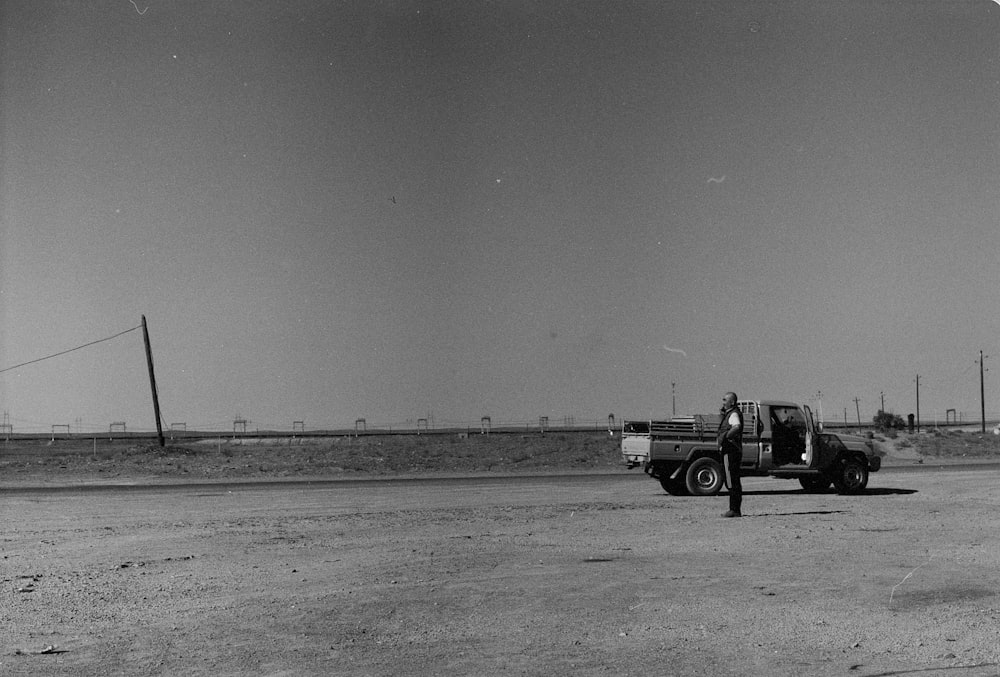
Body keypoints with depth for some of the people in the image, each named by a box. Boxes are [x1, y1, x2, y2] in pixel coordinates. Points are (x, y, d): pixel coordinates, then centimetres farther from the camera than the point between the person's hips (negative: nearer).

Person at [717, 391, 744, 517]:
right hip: (728, 451, 11)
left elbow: (737, 427, -33)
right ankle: (735, 510, 17)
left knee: (732, 481, -10)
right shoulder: (728, 414, 19)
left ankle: (734, 510, -9)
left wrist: (725, 436, -36)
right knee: (733, 482, 12)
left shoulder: (734, 414, -13)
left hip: (731, 451, -11)